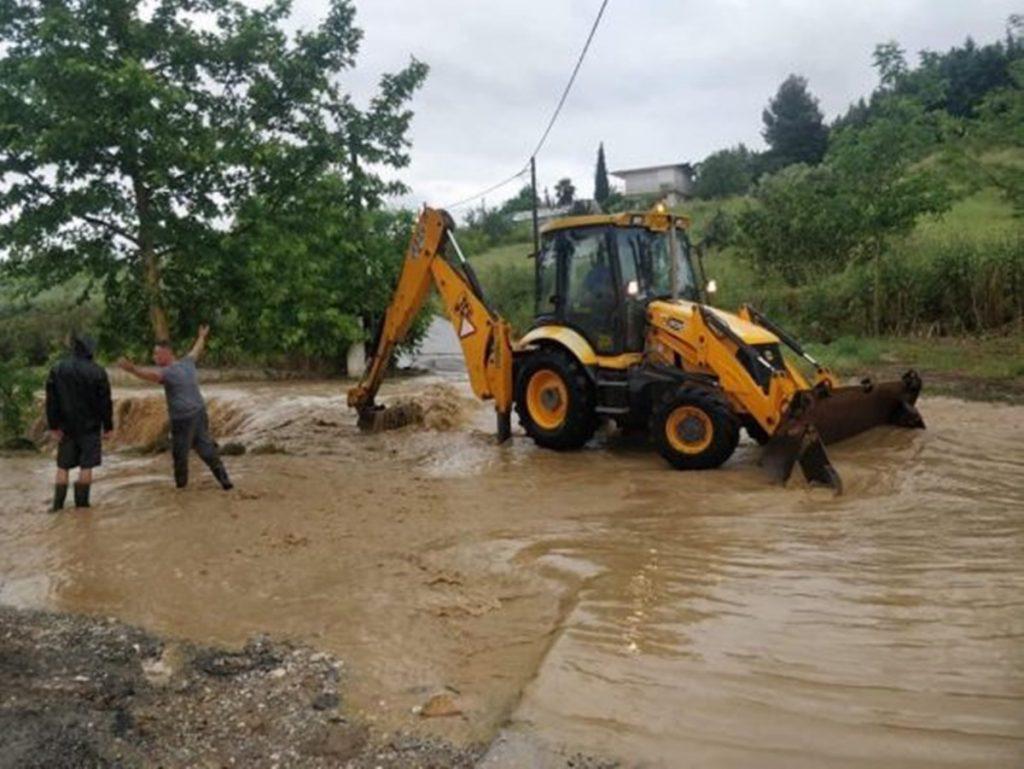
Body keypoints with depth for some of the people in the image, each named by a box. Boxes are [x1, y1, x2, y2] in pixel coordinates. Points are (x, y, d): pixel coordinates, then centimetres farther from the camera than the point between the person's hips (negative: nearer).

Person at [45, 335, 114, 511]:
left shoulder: (57, 370, -1)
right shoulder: (98, 372, -10)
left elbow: (51, 401, -1)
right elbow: (105, 402, -7)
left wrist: (54, 426, 2)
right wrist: (108, 426, 0)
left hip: (66, 426, 3)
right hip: (90, 426, -3)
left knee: (63, 466, 11)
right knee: (86, 466, 3)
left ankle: (58, 504, 12)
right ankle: (82, 503, 5)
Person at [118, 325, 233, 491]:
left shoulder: (169, 372, -14)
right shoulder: (187, 363, 10)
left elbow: (152, 375, -36)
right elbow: (196, 351, 30)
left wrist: (132, 369, -52)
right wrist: (202, 337, 50)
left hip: (182, 419, -8)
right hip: (200, 414, 8)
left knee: (180, 453, 5)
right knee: (207, 449, 14)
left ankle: (181, 484, 16)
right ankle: (224, 480, 15)